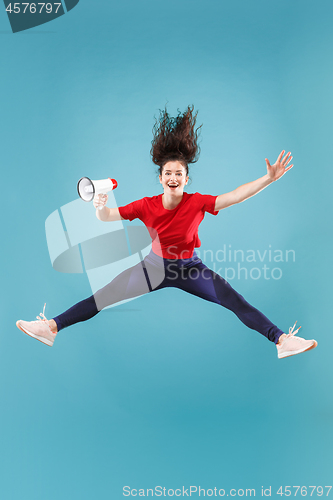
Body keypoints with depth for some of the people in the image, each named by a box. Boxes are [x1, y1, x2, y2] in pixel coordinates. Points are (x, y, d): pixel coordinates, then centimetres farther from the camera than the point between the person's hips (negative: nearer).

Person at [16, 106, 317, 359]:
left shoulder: (197, 202, -15)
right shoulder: (146, 205, -13)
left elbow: (236, 196, -22)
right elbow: (108, 217, -13)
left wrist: (269, 178, -32)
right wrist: (100, 207, -35)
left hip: (190, 268, -1)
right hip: (155, 266, 1)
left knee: (236, 302, -13)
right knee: (103, 296, -3)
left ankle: (282, 340, -7)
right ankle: (52, 327, 4)